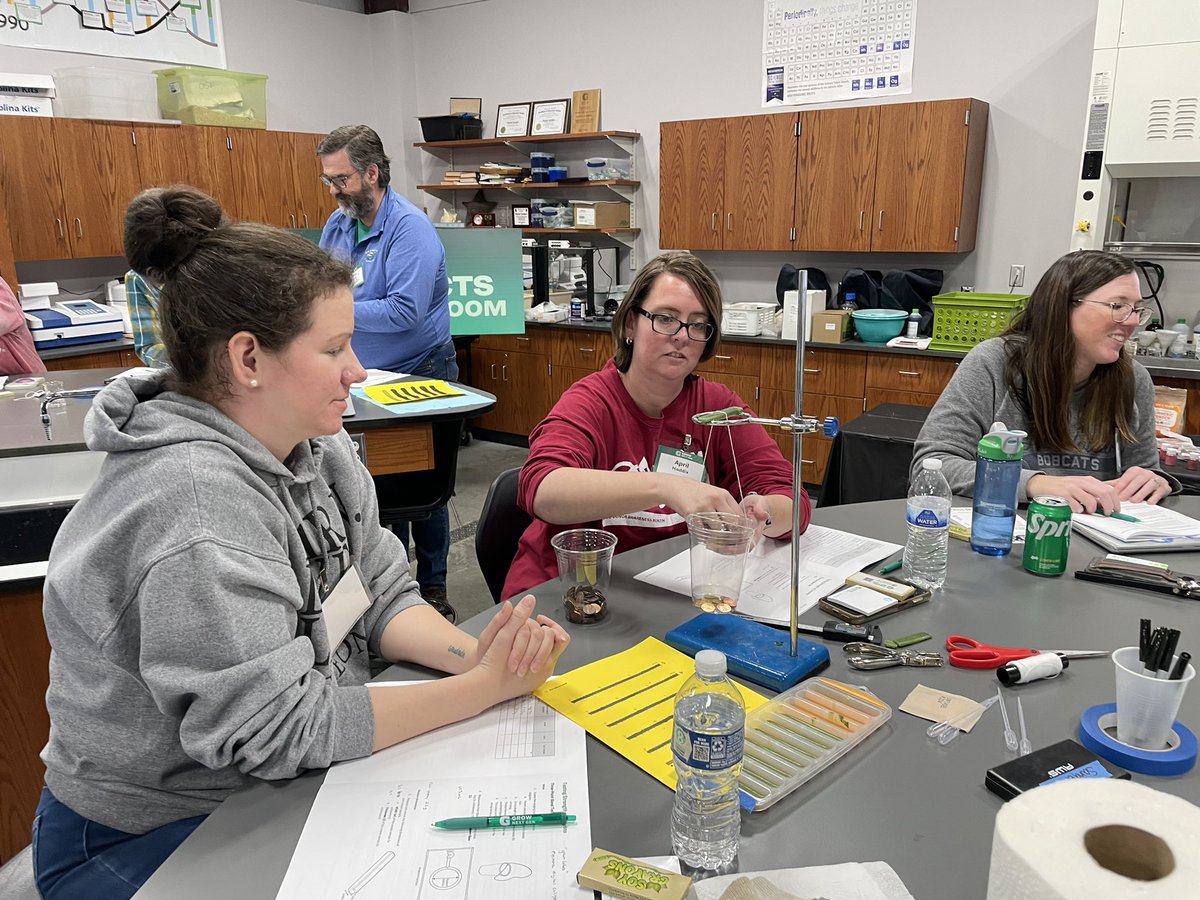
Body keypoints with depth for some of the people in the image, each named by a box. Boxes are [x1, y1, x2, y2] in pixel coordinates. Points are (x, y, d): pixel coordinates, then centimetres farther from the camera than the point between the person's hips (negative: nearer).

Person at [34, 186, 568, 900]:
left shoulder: (317, 446, -4)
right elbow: (277, 729, -27)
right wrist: (484, 687, -24)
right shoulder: (193, 503, -30)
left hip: (293, 784, 7)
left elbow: (384, 595, 0)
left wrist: (472, 654, -19)